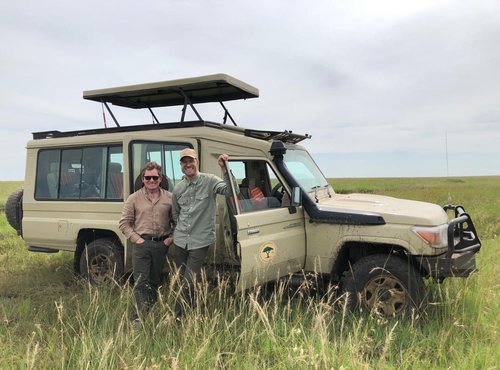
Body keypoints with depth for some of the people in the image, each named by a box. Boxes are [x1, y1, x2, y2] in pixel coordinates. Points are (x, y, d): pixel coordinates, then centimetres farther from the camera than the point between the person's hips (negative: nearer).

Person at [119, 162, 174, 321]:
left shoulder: (170, 198, 6)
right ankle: (138, 317, -3)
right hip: (141, 244, -2)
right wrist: (136, 239, -7)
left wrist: (171, 237, -2)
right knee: (141, 282, -6)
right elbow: (124, 223, 3)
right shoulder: (134, 198, 3)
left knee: (155, 282, 13)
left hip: (161, 244, 2)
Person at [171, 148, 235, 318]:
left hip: (200, 242, -5)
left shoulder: (209, 181, -8)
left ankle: (177, 318, 6)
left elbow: (230, 191, -23)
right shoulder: (178, 189, 6)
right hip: (180, 241, 5)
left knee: (188, 283, -7)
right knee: (183, 281, 15)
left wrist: (224, 168, -31)